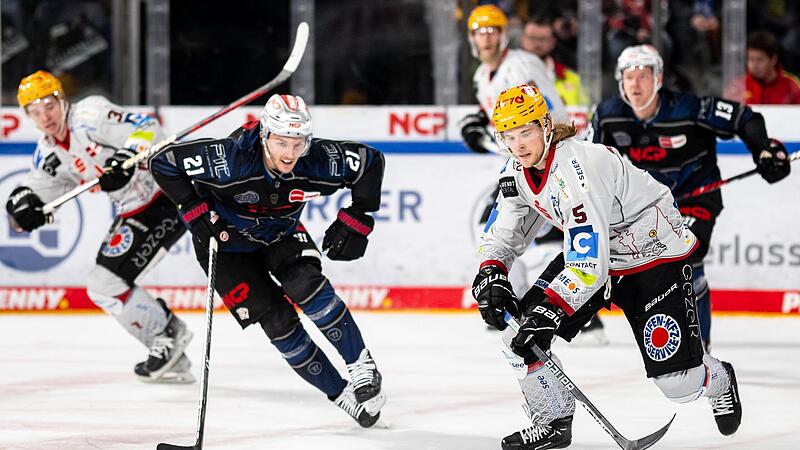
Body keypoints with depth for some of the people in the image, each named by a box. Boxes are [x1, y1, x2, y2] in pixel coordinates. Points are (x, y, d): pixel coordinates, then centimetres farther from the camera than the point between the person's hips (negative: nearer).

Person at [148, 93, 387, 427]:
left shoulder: (318, 162, -27)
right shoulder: (229, 159, -37)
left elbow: (370, 162, -9)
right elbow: (163, 163, -28)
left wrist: (356, 220, -12)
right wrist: (196, 212, -27)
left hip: (281, 233, 2)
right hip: (227, 241, -2)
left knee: (306, 285, -26)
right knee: (277, 320, -12)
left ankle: (362, 368, -10)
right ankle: (341, 395, 0)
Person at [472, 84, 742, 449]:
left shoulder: (578, 167, -34)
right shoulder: (517, 171, -8)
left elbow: (589, 266, -38)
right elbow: (504, 232, 7)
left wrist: (550, 309, -43)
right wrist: (491, 275, -12)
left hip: (655, 251, -8)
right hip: (589, 251, 8)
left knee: (676, 381, -10)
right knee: (517, 327, -10)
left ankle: (719, 382, 27)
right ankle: (553, 421, 7)